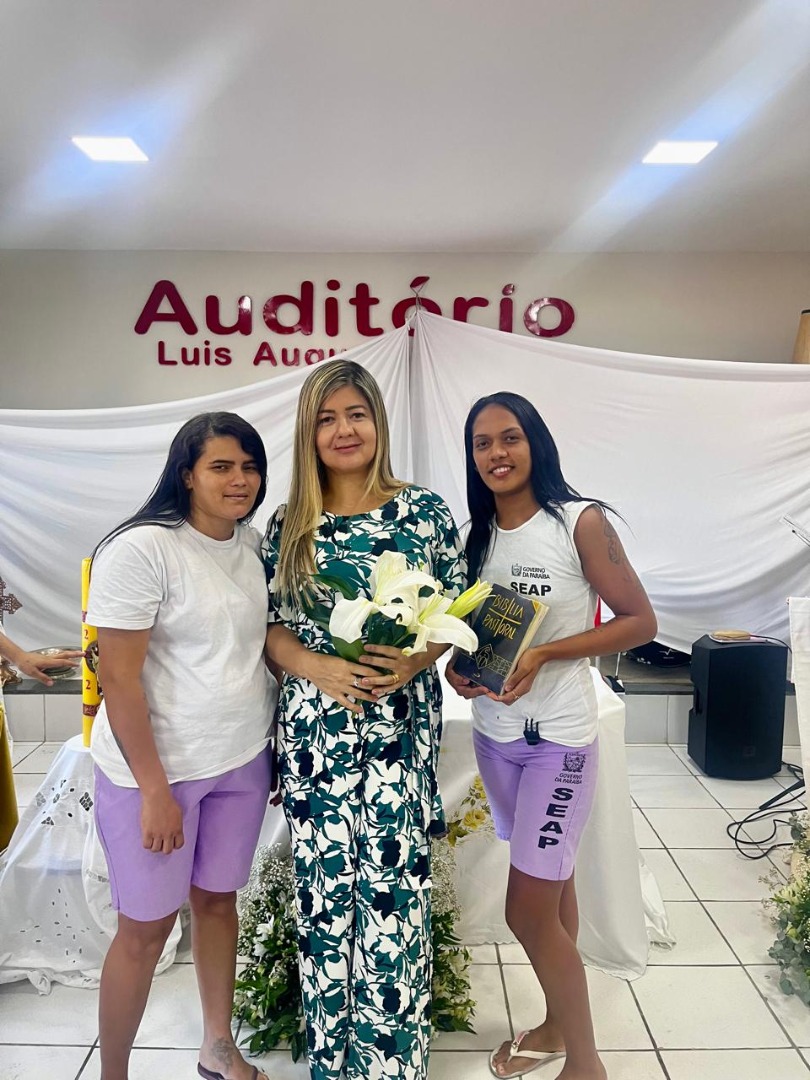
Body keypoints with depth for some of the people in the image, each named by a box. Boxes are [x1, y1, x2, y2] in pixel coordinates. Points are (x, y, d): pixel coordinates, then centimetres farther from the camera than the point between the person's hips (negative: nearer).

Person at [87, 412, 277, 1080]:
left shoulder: (254, 545, 2)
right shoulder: (142, 549, -18)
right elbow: (118, 676, -18)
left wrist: (278, 750, 11)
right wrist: (154, 790, -17)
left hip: (242, 760, 6)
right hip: (154, 767, -6)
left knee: (217, 899, 19)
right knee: (147, 926, 8)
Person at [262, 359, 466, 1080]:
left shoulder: (426, 511, 0)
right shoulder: (288, 525, 5)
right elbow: (274, 629, 6)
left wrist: (414, 661, -15)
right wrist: (320, 668, -13)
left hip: (401, 731, -1)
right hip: (314, 731, 2)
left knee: (393, 895, 2)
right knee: (324, 896, 11)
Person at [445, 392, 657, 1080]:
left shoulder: (581, 521, -12)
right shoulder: (478, 533, 5)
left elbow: (640, 621, -10)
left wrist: (544, 654, -20)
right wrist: (461, 664, -8)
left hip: (559, 736, -5)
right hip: (494, 732, 5)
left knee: (529, 910, -1)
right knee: (552, 885, 20)